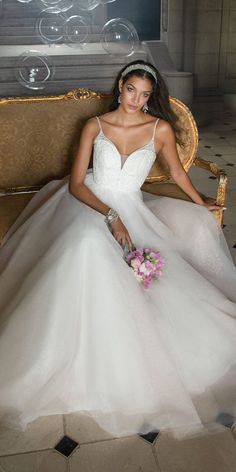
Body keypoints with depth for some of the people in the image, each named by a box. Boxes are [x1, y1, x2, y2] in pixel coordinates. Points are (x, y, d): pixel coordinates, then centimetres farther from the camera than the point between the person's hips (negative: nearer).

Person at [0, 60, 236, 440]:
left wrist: (201, 204, 30)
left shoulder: (161, 128, 0)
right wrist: (110, 216, -22)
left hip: (131, 208, 3)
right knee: (88, 243, -34)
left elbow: (177, 172, 18)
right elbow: (76, 184, -7)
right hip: (89, 203, -2)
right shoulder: (95, 126, -2)